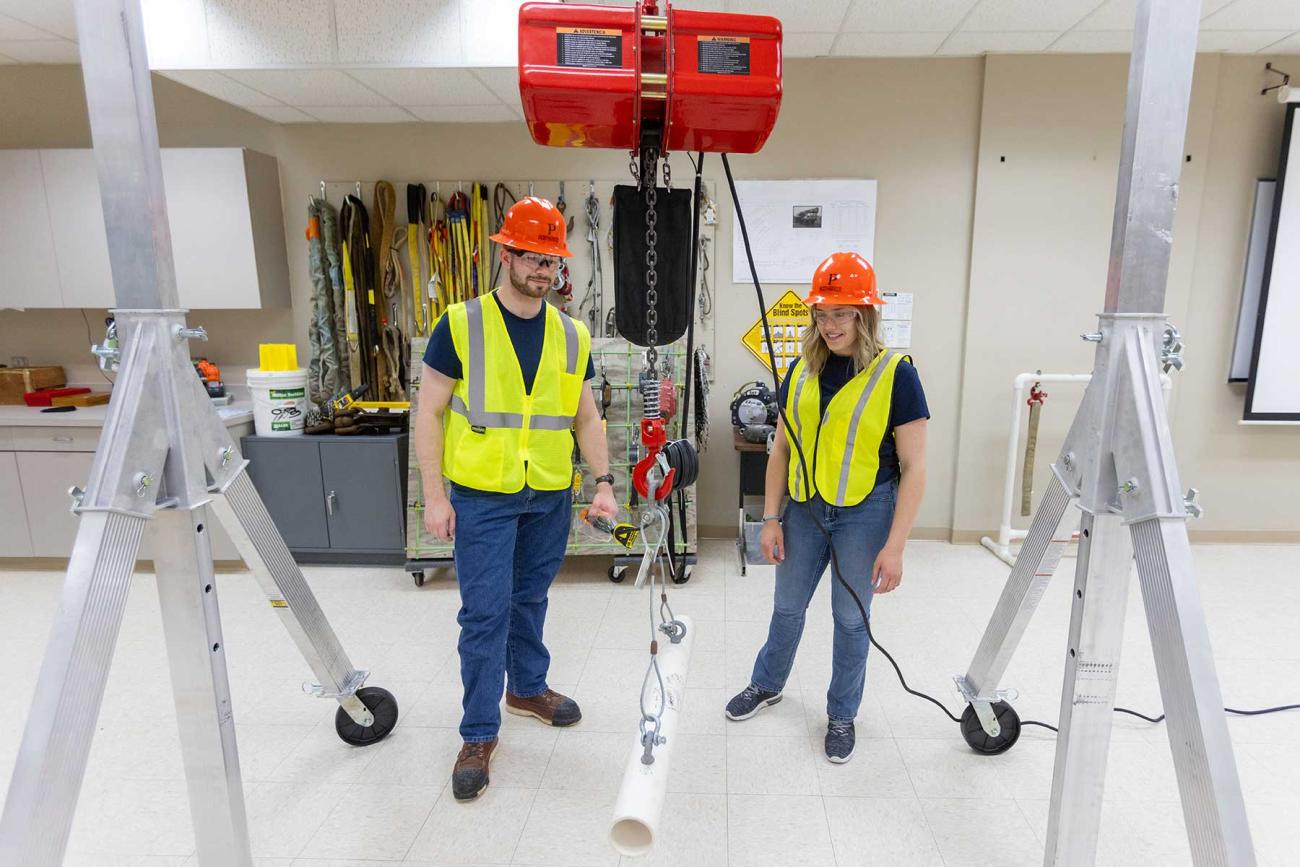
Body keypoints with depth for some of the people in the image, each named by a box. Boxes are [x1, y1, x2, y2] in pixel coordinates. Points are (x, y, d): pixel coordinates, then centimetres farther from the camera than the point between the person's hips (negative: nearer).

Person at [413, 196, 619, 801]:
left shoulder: (571, 336, 5)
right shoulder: (461, 325, -7)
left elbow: (586, 418, 10)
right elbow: (429, 413, -5)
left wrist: (604, 484, -1)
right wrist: (434, 496, -9)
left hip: (551, 497, 4)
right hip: (481, 496, -4)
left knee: (529, 600, 19)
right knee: (485, 613, 1)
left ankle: (527, 688, 41)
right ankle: (479, 735, 17)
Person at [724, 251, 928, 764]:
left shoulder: (895, 375, -12)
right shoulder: (802, 371, 1)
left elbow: (913, 467, -11)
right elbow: (781, 449, 6)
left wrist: (894, 546, -15)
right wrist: (771, 518, 2)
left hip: (864, 513, -4)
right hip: (805, 508, 4)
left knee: (850, 617, 11)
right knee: (787, 605, 19)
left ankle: (842, 715, 33)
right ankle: (767, 684, 43)